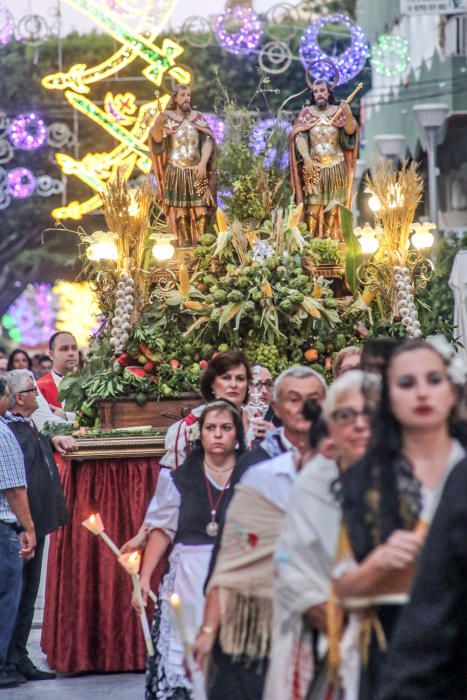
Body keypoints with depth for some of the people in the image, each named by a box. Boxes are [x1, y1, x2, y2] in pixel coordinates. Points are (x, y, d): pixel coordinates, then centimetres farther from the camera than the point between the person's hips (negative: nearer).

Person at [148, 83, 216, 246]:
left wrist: (203, 162, -12)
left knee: (201, 210, -5)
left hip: (197, 172, 2)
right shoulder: (167, 117, 2)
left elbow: (208, 140, 1)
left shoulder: (198, 117, 8)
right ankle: (184, 242, 0)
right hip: (175, 172, -2)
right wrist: (157, 125, -27)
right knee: (180, 211, -4)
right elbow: (157, 139, -7)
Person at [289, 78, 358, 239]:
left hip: (336, 168, 1)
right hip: (314, 168, -1)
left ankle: (335, 240, 7)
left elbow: (350, 131, -10)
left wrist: (349, 115, -30)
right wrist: (306, 158, -19)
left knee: (335, 207, 2)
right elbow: (298, 136, -6)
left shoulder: (338, 111, 3)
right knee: (313, 205, -5)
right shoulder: (307, 113, 2)